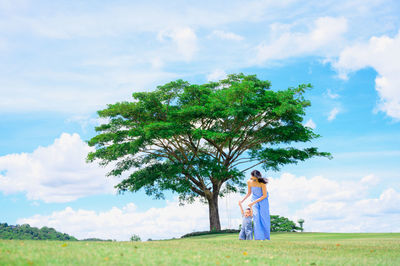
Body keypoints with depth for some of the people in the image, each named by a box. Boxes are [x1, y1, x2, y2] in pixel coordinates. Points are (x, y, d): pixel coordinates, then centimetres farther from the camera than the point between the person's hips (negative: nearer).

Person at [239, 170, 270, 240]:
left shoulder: (262, 183, -23)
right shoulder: (249, 182, -8)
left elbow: (264, 195, -19)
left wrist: (253, 202, -22)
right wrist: (242, 200, -2)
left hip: (263, 201, -3)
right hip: (254, 201, 3)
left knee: (264, 218, -6)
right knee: (256, 218, -10)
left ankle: (266, 237, 2)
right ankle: (259, 237, -12)